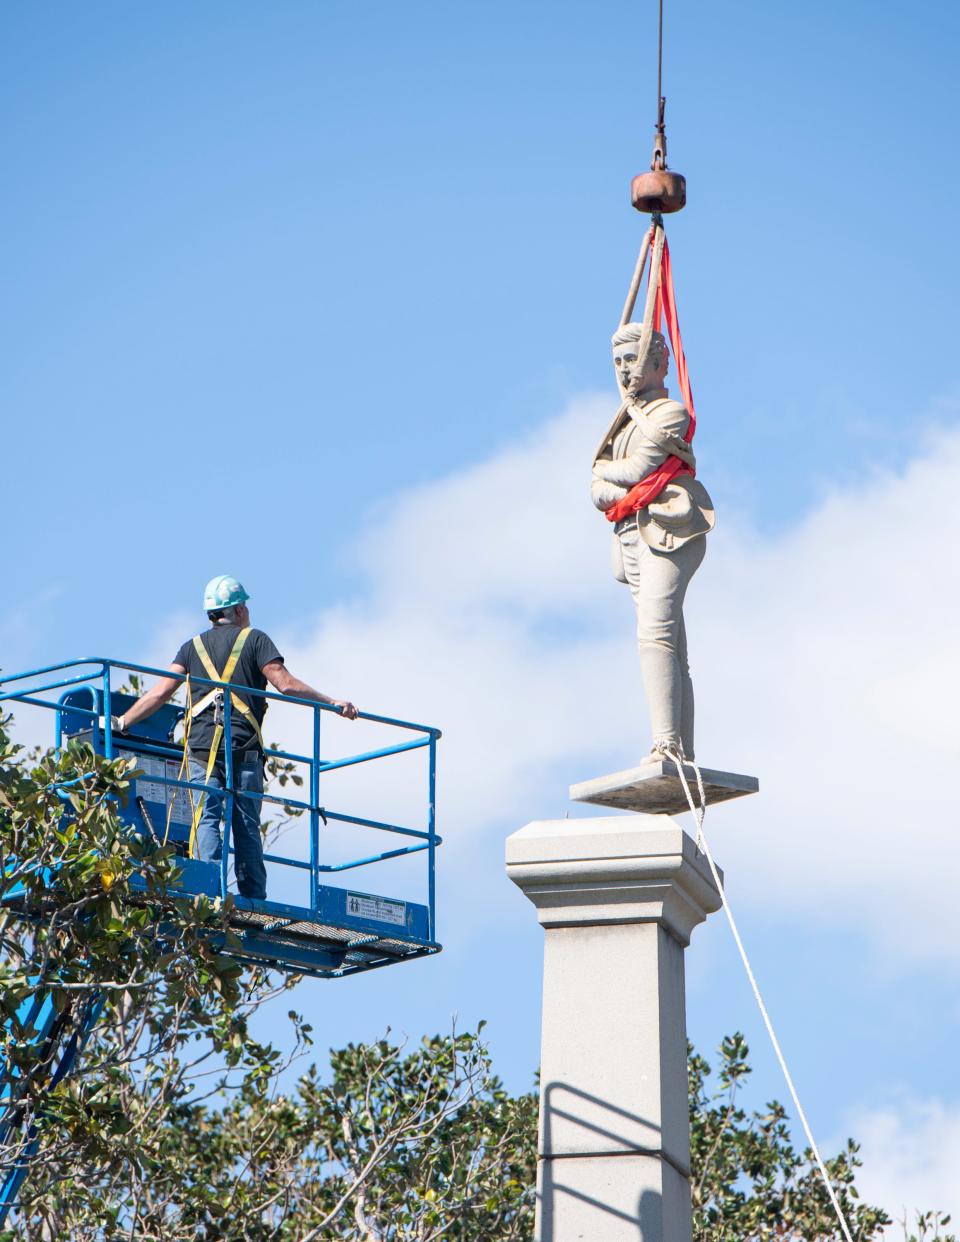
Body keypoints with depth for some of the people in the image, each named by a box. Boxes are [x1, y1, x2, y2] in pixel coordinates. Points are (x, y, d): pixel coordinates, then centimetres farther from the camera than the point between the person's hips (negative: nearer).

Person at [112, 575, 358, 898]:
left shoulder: (193, 646, 15)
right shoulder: (255, 640, 8)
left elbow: (160, 693, 9)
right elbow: (285, 684, -3)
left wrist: (122, 722, 17)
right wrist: (332, 703, 2)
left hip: (202, 746, 1)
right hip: (244, 747, -1)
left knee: (206, 818, -3)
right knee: (247, 826, 3)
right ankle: (254, 900, 0)